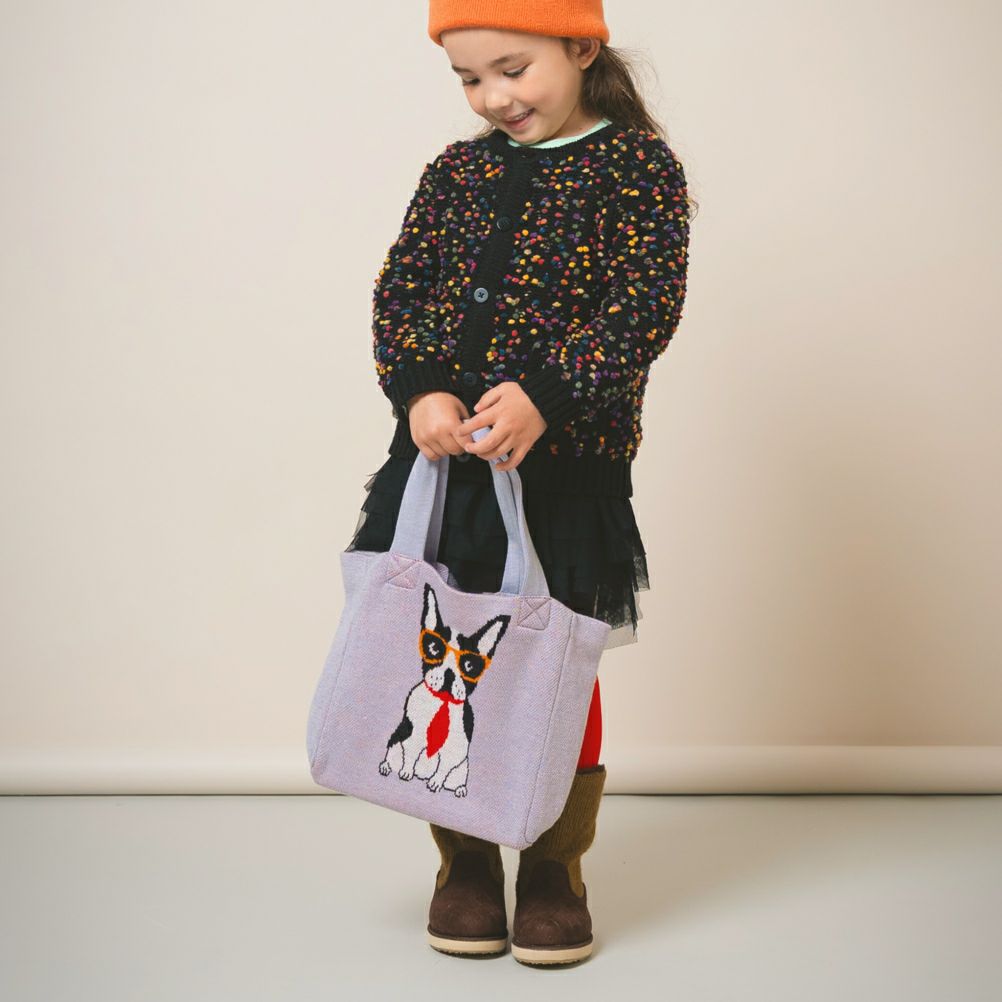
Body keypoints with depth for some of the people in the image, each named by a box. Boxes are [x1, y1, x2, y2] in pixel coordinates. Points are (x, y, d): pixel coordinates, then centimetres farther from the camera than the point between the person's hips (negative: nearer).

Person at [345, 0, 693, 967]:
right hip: (440, 456, 4)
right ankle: (465, 860, 25)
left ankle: (553, 867, 23)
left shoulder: (639, 165, -2)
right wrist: (420, 386, -13)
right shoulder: (454, 171, 11)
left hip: (568, 463, -4)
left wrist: (545, 396, -24)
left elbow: (646, 302, -12)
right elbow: (399, 287, 6)